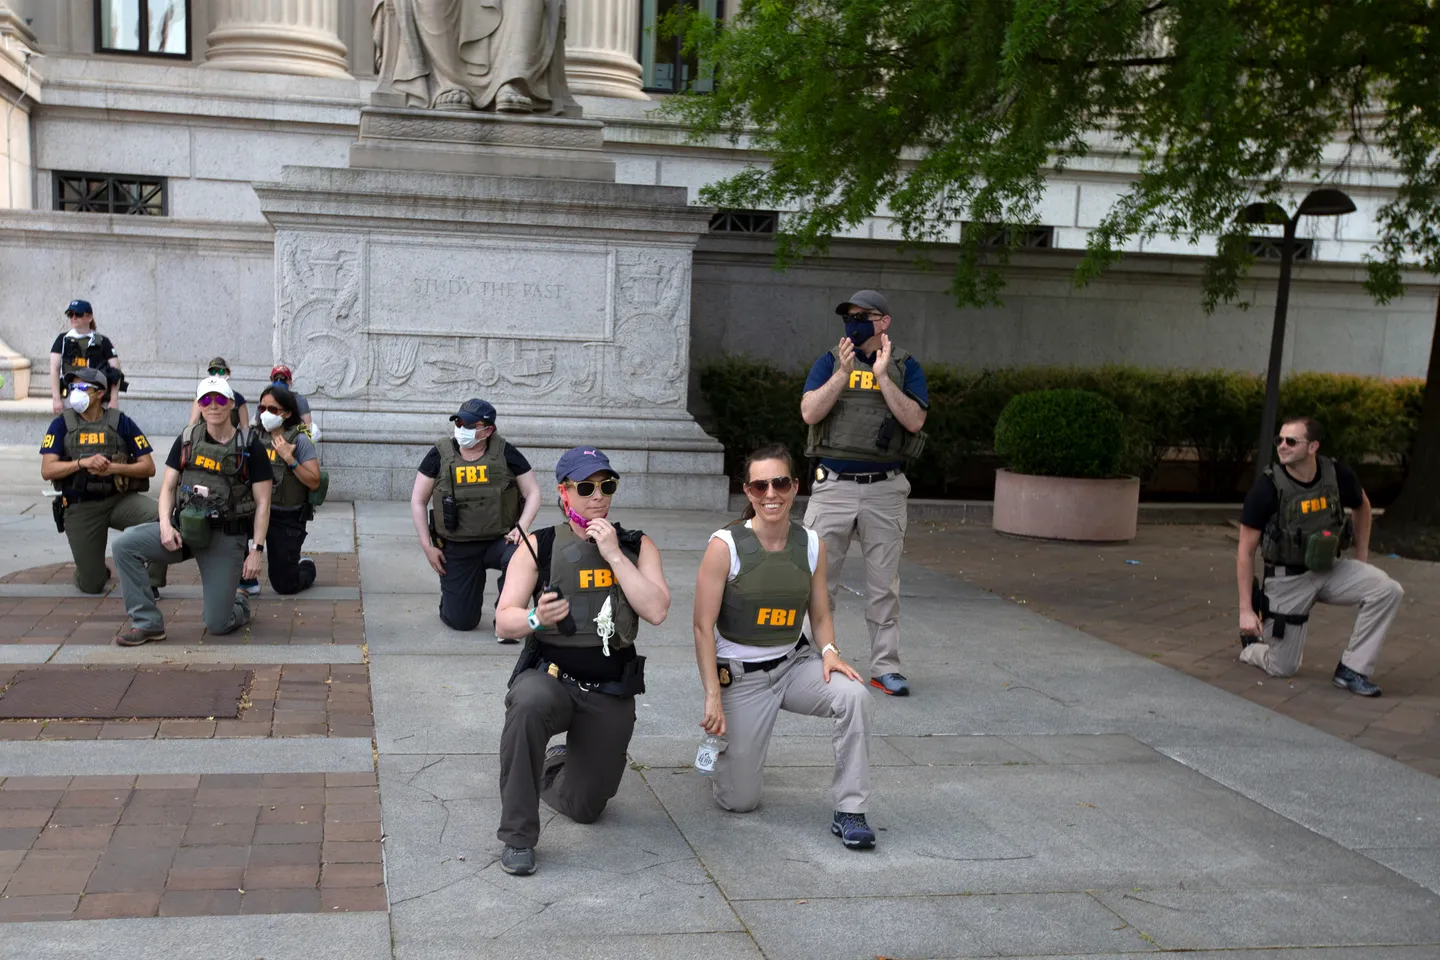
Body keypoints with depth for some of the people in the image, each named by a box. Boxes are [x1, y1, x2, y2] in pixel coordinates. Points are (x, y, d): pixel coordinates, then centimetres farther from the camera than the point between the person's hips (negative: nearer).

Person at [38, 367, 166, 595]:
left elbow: (149, 467, -3)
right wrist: (83, 462, -22)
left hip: (120, 498, 0)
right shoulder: (61, 425, 2)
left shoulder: (121, 422, 0)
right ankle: (94, 568, 38)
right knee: (91, 587, -1)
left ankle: (151, 584, -11)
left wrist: (114, 468, -18)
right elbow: (47, 470, -8)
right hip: (80, 507, 0)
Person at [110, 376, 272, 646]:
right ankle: (148, 624, -10)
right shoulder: (186, 441, 5)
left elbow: (262, 503, -6)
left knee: (218, 625, -5)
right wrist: (165, 524, -11)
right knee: (124, 545, -21)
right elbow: (168, 487, 7)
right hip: (184, 528, 4)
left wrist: (257, 550, -12)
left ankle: (240, 602, 34)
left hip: (226, 537, -3)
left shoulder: (250, 448, -5)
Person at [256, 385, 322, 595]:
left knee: (284, 585, 3)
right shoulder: (258, 436, 3)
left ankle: (306, 568, 40)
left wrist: (290, 459, -24)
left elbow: (314, 483, -16)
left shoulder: (299, 440, -12)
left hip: (288, 517, -4)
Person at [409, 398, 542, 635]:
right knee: (461, 621, -1)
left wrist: (521, 526, -16)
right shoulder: (440, 454, -3)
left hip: (499, 541, -1)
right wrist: (427, 546, -1)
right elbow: (418, 501, 4)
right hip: (456, 548, 1)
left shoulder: (504, 453, -4)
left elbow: (533, 492, 1)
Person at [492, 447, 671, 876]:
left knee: (586, 807, 7)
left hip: (611, 693, 2)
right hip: (549, 676, -2)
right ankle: (517, 837, -24)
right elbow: (504, 619, -6)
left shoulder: (637, 547, 1)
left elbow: (656, 611, -14)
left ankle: (554, 767, 45)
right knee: (528, 705, -39)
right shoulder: (538, 546, -3)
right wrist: (535, 618, -27)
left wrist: (613, 555, -18)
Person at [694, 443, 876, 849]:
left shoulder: (811, 545, -3)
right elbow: (703, 627, -13)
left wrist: (829, 652, -13)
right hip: (740, 675, -3)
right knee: (740, 801, 0)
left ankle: (849, 812, -15)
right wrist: (713, 697, -18)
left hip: (795, 664, 3)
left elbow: (820, 616, 8)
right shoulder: (725, 546, -16)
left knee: (853, 694, -28)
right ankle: (720, 742, 35)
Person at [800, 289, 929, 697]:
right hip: (833, 487, 0)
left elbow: (914, 420, -8)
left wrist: (882, 377, -14)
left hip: (885, 490, 0)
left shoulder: (905, 366, 6)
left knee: (884, 585, 6)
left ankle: (885, 667, 14)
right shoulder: (831, 362, 8)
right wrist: (844, 373, -14)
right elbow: (810, 413, -6)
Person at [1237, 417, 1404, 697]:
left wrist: (1362, 558, 13)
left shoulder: (1338, 475, -12)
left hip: (1331, 569, 3)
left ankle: (1351, 669, -9)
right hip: (1287, 579, -3)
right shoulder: (1267, 487, -20)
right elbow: (1246, 551, -14)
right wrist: (1246, 609, -17)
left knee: (1388, 591, -21)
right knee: (1282, 669, -2)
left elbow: (1362, 507, 13)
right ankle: (1252, 642, 34)